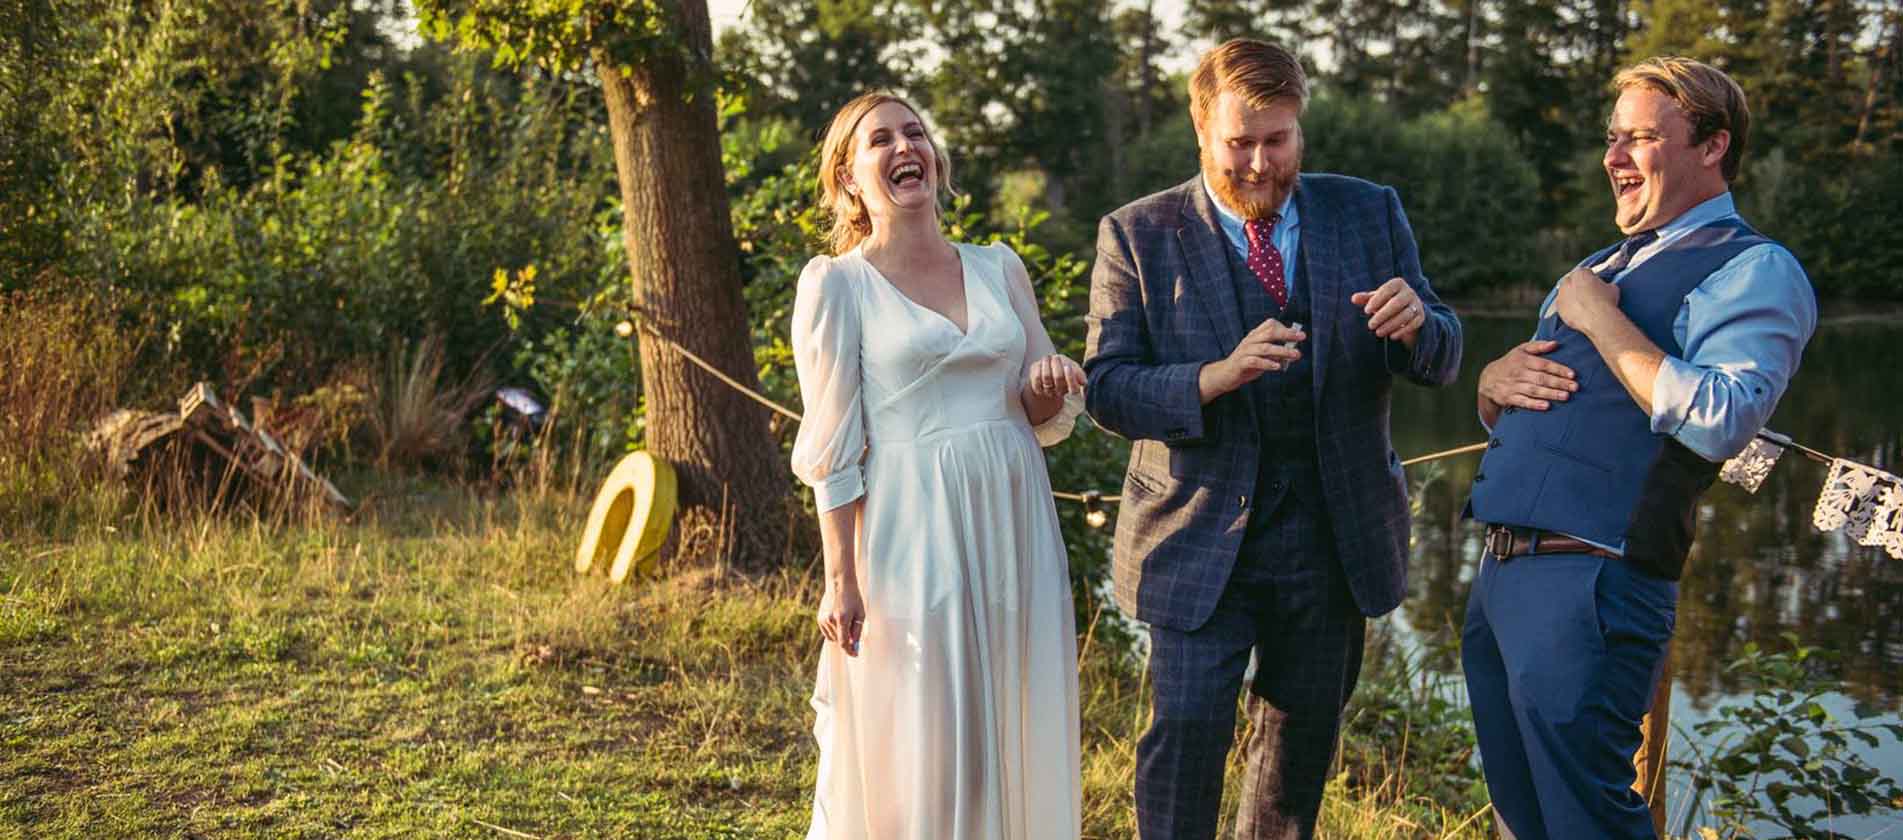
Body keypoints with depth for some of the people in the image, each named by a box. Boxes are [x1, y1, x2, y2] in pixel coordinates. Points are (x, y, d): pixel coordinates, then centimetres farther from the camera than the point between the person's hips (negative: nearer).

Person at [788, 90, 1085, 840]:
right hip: (908, 533, -4)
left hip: (1013, 528, 5)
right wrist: (841, 580, -11)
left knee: (1015, 740, 10)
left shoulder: (999, 267, 10)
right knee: (907, 756, 2)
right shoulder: (836, 282, -2)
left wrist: (1049, 390, -8)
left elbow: (1046, 419, 14)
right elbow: (833, 448, -6)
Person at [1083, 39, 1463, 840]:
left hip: (1335, 536, 3)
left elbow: (1443, 359, 4)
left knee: (1302, 736, 17)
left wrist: (1416, 324, -21)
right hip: (1201, 538, -3)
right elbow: (1106, 388, -10)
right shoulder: (1139, 234, -5)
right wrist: (1216, 377, -28)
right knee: (1185, 732, -6)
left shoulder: (1369, 213, 3)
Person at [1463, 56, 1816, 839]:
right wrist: (1495, 379, 2)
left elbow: (1717, 420, -23)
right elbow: (1505, 418, 26)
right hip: (1499, 573, 9)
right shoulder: (1602, 267, 22)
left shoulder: (1753, 268, -5)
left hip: (1586, 589, -8)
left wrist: (1598, 318, -13)